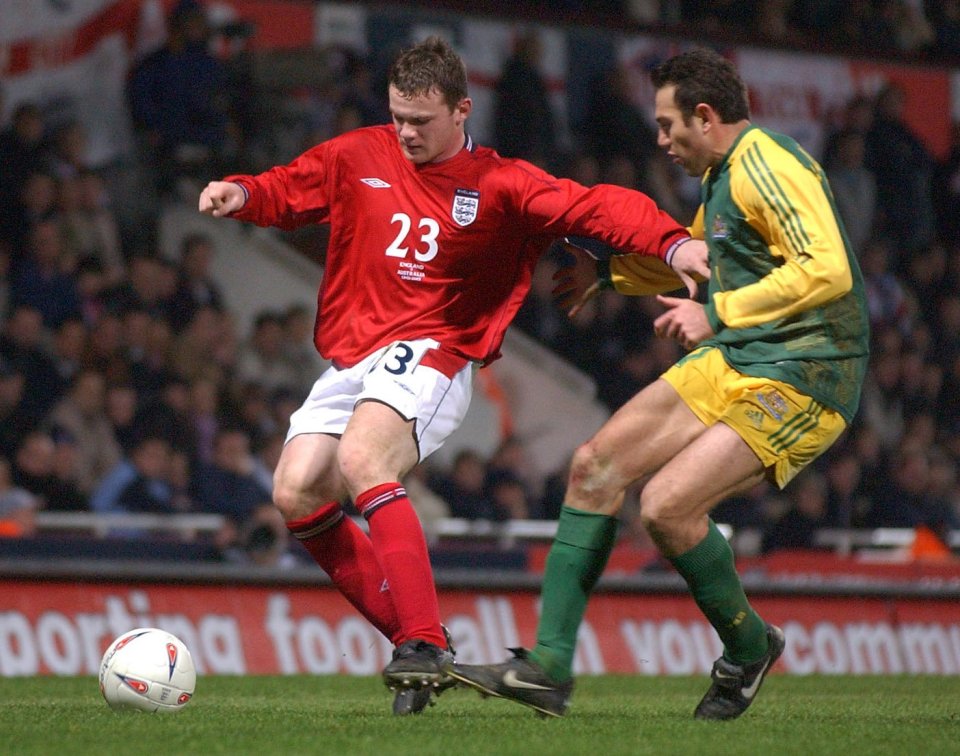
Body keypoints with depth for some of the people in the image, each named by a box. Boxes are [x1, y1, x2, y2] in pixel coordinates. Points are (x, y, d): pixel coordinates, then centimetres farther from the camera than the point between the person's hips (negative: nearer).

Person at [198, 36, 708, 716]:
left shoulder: (500, 185, -5)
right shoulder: (359, 157, 7)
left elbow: (596, 206, -14)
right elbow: (286, 193, 19)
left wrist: (672, 244, -31)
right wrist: (238, 195, -4)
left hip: (429, 353, -6)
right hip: (349, 358, 6)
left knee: (360, 460, -32)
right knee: (297, 494, -8)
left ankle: (426, 645, -36)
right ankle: (414, 642, 3)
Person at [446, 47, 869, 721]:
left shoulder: (766, 166, -15)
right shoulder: (721, 175, 17)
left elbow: (828, 270, -27)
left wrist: (718, 313, -22)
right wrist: (608, 271, 35)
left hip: (801, 377, -10)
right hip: (730, 363, 10)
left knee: (667, 505, -22)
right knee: (596, 465, 0)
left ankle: (749, 649, 6)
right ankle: (548, 667, 0)